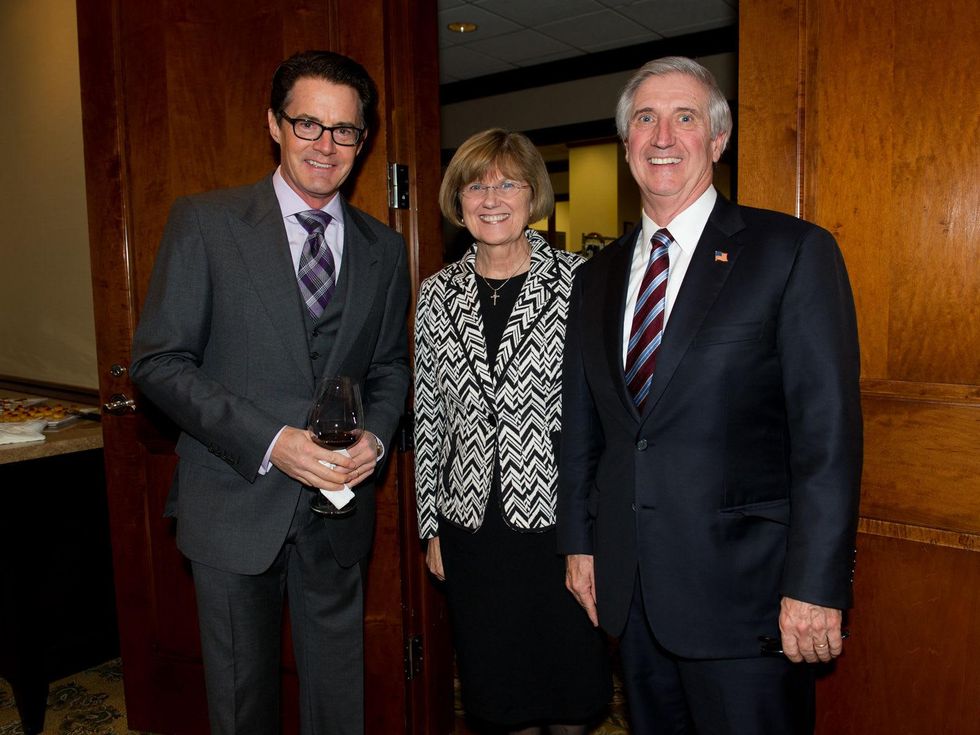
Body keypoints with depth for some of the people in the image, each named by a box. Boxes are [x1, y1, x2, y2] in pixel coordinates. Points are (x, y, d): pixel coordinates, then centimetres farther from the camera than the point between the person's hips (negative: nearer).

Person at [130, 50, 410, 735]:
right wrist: (270, 441, -19)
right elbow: (159, 361, -9)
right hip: (236, 504, -2)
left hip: (340, 506, 3)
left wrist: (376, 435, -9)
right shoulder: (204, 221, -6)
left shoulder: (383, 247, 5)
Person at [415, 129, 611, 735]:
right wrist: (431, 526, 7)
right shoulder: (439, 293, 3)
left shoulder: (578, 281, -6)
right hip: (472, 525, 3)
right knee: (499, 686, 19)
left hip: (560, 520, -2)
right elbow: (428, 415, 6)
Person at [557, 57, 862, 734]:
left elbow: (828, 431, -11)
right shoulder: (598, 277, 9)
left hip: (740, 585, -4)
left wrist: (815, 586, -14)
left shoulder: (794, 252, -6)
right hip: (627, 585, 5)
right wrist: (579, 543, 10)